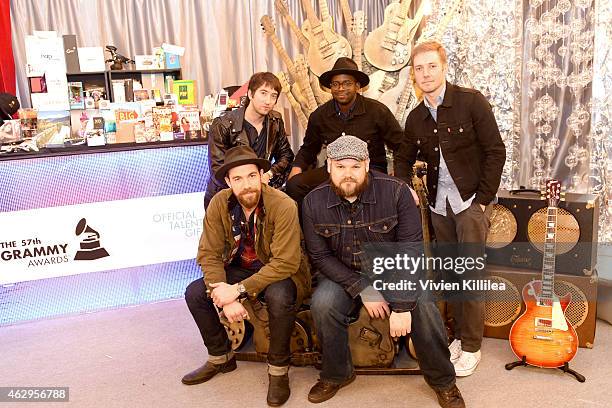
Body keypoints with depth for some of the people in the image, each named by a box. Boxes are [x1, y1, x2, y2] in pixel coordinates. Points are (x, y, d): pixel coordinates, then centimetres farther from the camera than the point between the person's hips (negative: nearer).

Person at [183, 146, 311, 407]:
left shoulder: (283, 206, -26)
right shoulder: (219, 204, -13)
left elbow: (285, 263, -29)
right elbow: (208, 254, -12)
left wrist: (238, 289, -31)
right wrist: (223, 295, -27)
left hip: (280, 274, -5)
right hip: (240, 268, 5)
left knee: (279, 297, -36)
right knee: (194, 293, -12)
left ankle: (278, 368, -8)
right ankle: (220, 357, 14)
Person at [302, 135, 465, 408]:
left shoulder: (396, 192, -20)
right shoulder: (314, 202, -13)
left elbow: (411, 252, -20)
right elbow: (320, 256, -10)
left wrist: (403, 307, -26)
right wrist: (362, 290, -21)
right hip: (343, 274, 2)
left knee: (423, 306, -26)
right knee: (322, 304, -27)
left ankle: (442, 381, 3)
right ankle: (336, 375, 2)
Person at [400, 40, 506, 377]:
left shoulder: (471, 102, -8)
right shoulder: (415, 118, 7)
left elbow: (496, 151, -9)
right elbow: (405, 160, 18)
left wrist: (483, 199, -11)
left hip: (471, 201, -5)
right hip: (439, 205, 5)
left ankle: (471, 347, 11)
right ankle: (459, 336, 26)